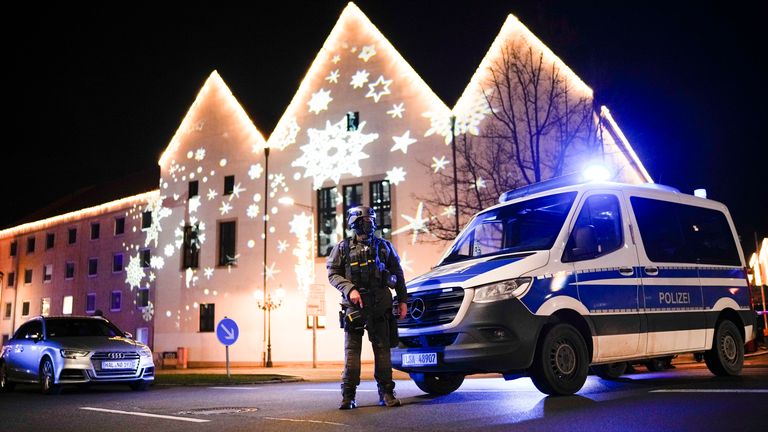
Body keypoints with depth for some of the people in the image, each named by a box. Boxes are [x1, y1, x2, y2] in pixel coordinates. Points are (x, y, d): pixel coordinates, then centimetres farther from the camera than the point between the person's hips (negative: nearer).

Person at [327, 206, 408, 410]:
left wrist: (402, 300, 10)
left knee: (382, 349, 3)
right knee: (352, 350, -2)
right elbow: (333, 274, 4)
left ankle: (386, 393, 9)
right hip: (354, 305, -1)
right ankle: (348, 396, 1)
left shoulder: (384, 246, 13)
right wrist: (350, 289, -12)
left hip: (380, 306, 2)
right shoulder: (343, 247, 8)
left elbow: (398, 274, 15)